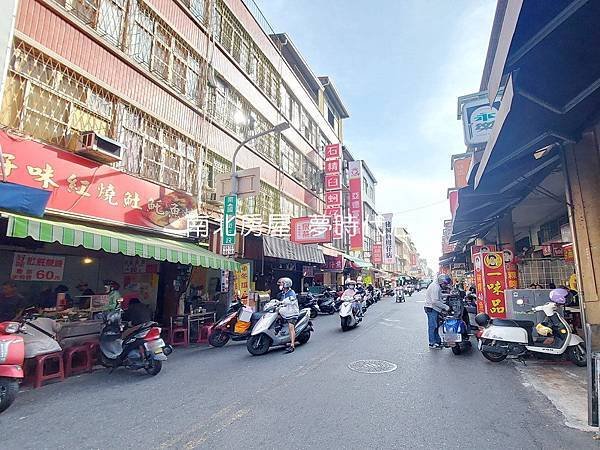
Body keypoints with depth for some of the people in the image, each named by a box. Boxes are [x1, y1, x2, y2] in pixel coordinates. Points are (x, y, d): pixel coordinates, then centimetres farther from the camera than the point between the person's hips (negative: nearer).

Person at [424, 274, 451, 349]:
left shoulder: (438, 286, 16)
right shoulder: (435, 287, -19)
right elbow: (435, 301, -24)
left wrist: (444, 305, 11)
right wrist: (445, 307, -18)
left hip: (435, 309, 10)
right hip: (432, 309, -10)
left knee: (435, 326, 15)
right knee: (433, 326, -4)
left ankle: (438, 341, 24)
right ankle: (432, 343, 3)